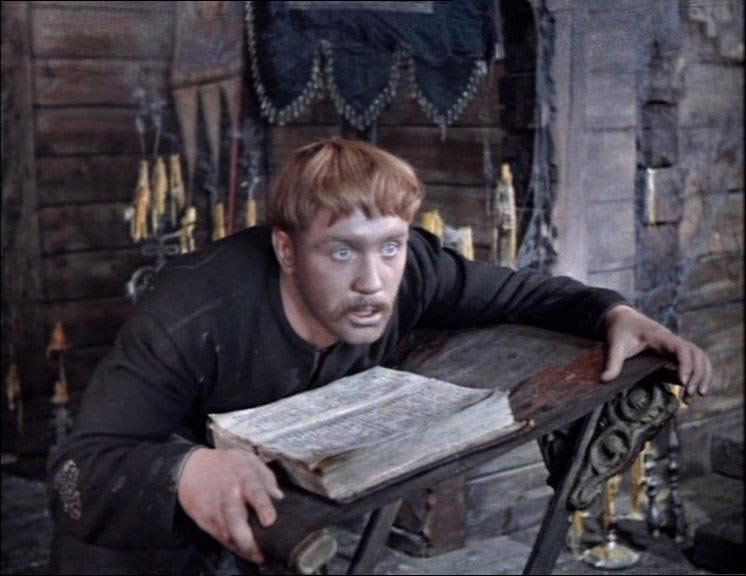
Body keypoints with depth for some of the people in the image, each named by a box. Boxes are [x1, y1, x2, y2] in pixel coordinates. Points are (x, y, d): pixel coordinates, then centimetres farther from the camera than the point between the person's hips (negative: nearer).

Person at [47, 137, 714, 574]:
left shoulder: (406, 271, -21)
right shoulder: (193, 319, -35)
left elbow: (517, 291, -4)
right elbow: (79, 472, -39)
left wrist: (613, 312, -22)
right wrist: (183, 471, -60)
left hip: (298, 496, 4)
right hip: (151, 511, -4)